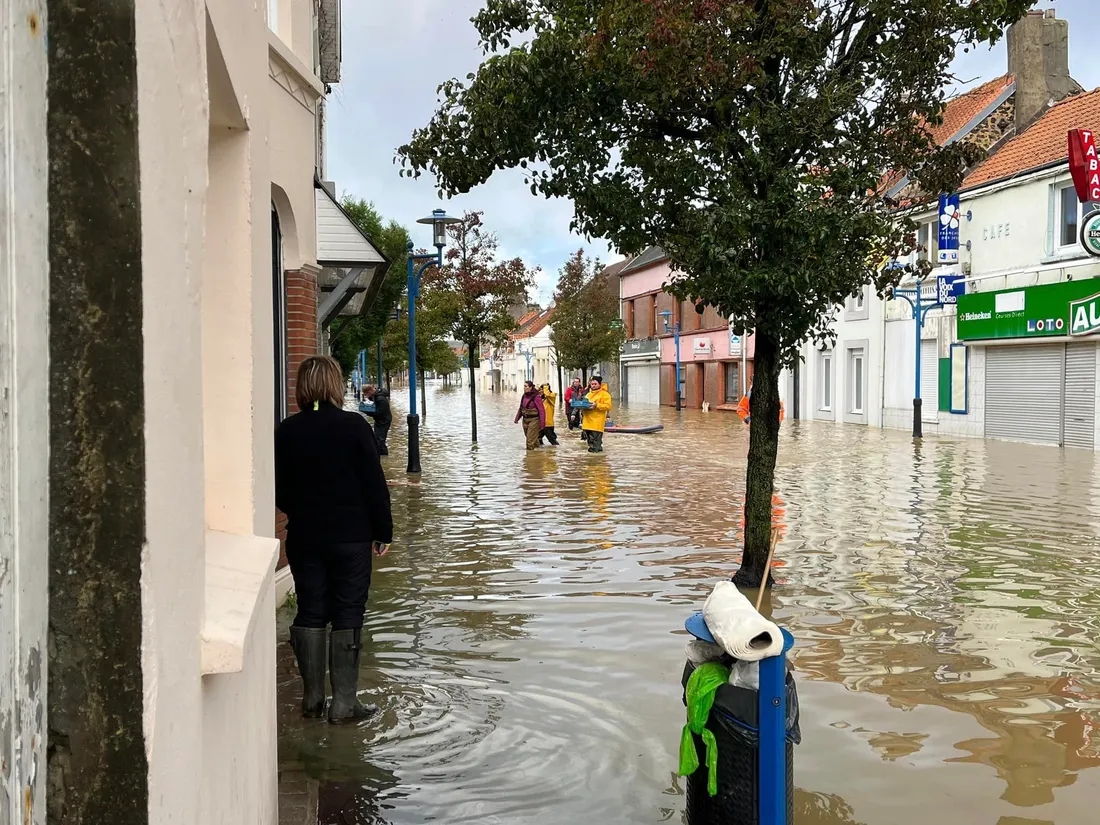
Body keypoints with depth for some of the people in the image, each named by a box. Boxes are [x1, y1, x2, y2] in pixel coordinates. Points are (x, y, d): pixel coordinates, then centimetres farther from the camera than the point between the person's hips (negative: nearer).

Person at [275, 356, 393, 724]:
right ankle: (344, 702, 5)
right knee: (347, 615, 3)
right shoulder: (354, 426, -10)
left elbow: (279, 490, 5)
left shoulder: (287, 431, -1)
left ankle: (312, 698, 17)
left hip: (303, 538, 3)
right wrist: (383, 531, 1)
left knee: (310, 613, 11)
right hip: (350, 537, -3)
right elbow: (375, 484, -8)